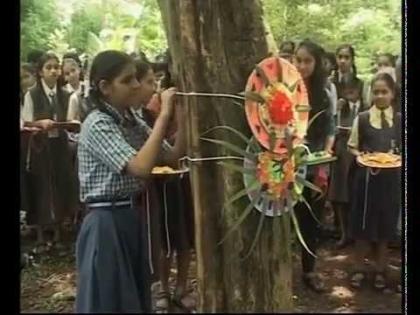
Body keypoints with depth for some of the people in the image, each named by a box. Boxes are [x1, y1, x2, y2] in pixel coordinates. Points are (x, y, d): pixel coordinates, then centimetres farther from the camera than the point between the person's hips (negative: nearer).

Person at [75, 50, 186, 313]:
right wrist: (164, 115, -24)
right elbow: (141, 167, -28)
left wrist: (183, 118, -8)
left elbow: (172, 159, 5)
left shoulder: (133, 122, 9)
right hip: (106, 223, -8)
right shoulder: (97, 124, -16)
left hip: (132, 218, 8)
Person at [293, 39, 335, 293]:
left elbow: (331, 126, 7)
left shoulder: (326, 91, 2)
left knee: (313, 220, 14)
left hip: (316, 166, 4)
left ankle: (309, 270, 31)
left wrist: (327, 149, -7)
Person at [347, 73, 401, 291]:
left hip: (390, 178, 1)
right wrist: (361, 156, -14)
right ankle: (359, 269, 20)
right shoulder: (361, 119, -2)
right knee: (362, 224, 5)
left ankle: (380, 270, 25)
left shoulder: (400, 120, 1)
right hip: (366, 176, -1)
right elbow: (352, 147, 5)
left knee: (385, 224, 10)